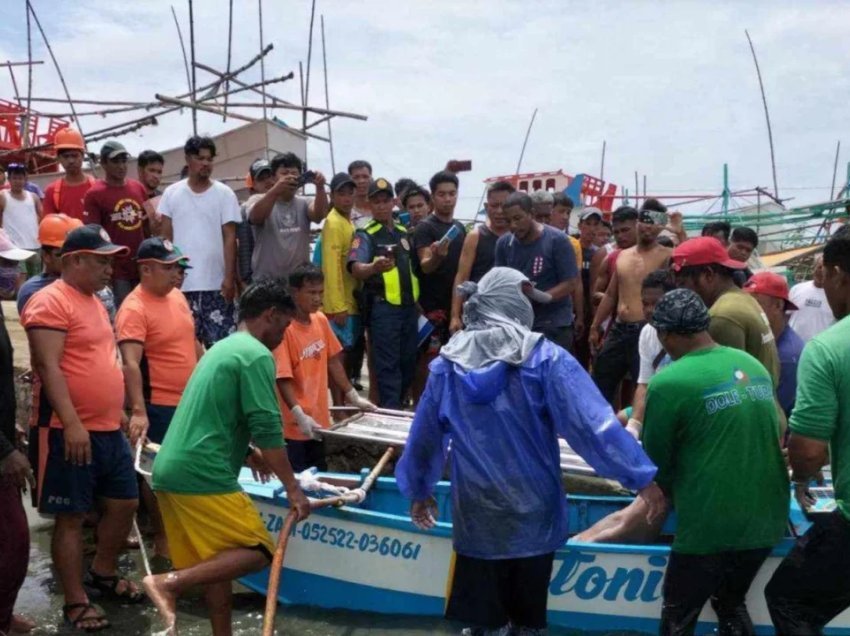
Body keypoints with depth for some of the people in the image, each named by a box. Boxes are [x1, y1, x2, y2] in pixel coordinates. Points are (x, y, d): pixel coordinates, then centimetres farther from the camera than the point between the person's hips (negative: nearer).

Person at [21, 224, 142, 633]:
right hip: (70, 433, -9)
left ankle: (103, 575, 35)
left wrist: (119, 414, 22)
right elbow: (49, 368, -20)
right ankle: (76, 602, 13)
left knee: (124, 503, 15)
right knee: (71, 517, 2)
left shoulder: (93, 301, 16)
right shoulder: (50, 302, -12)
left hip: (109, 430, 9)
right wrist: (72, 423, -25)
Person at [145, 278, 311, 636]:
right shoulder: (257, 355, -9)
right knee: (258, 552, -2)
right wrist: (292, 488, -8)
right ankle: (169, 583, -12)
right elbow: (266, 427, -14)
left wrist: (248, 452, 40)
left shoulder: (223, 347, 20)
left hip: (170, 470, 10)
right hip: (201, 475, -10)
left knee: (216, 560, 17)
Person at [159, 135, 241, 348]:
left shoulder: (224, 194, 2)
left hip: (215, 283, -1)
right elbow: (166, 237, 7)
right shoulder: (171, 193, 6)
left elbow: (230, 238, -1)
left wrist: (229, 277, -9)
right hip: (181, 282, 2)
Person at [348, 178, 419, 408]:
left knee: (408, 361, 11)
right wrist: (374, 267, -41)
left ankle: (399, 406, 25)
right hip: (382, 307, -6)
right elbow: (356, 269, -21)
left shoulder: (403, 232, 16)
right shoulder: (365, 235, -5)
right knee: (387, 364, -6)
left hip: (409, 305, 7)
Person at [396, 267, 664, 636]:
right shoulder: (545, 358, -12)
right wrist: (641, 477, -11)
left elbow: (424, 436, 8)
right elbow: (593, 424, -17)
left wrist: (419, 489, 22)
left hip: (476, 519, 2)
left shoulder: (448, 363, -2)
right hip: (534, 515, -1)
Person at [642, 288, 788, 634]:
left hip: (710, 528, -6)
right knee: (731, 604, 26)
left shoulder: (668, 383, -14)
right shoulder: (755, 366, 5)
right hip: (767, 521, 6)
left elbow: (656, 461, -3)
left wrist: (670, 491, 19)